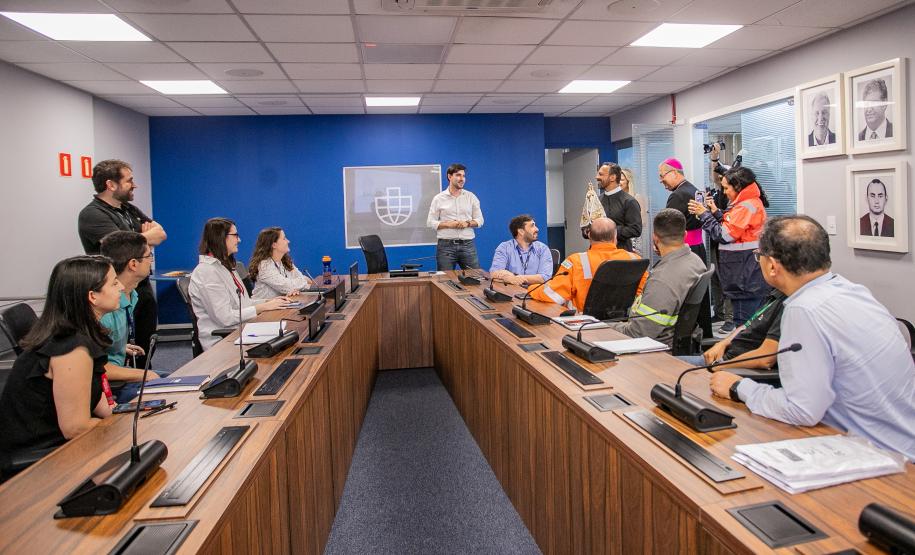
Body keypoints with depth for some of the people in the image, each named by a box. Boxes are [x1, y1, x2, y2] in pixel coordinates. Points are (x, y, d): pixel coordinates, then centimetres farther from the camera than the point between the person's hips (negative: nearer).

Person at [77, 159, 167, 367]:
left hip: (143, 288, 8)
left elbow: (161, 234, 11)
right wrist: (149, 234, -4)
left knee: (146, 349, 16)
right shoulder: (92, 215, -13)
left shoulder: (130, 210, 13)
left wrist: (143, 235, -11)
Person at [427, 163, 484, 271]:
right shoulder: (438, 199, 4)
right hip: (445, 245, -2)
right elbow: (430, 222, 2)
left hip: (467, 245, 2)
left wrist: (467, 223, -10)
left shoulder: (471, 197, 9)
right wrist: (448, 224, -13)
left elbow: (479, 220, 10)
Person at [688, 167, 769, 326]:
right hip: (743, 277, 10)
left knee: (744, 324, -6)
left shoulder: (747, 207, -16)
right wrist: (716, 212, 9)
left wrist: (704, 214, -7)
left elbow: (724, 235, -16)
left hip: (747, 278, -10)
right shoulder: (744, 204, 17)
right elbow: (730, 228, 17)